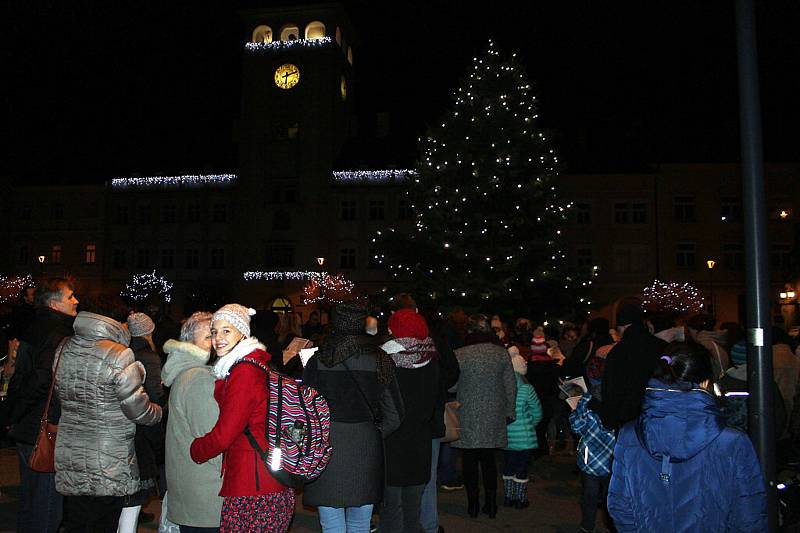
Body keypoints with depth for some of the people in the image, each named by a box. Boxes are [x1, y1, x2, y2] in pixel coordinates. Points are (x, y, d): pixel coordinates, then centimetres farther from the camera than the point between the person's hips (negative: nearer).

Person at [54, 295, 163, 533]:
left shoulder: (65, 349, 3)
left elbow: (59, 394, 14)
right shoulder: (118, 355, -17)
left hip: (68, 459, 6)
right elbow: (138, 410, -14)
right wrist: (159, 411, 4)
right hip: (107, 466, -6)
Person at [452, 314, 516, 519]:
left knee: (470, 460, 10)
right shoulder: (502, 353, -4)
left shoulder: (459, 355, -12)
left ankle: (473, 504, 19)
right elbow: (511, 386, 2)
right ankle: (491, 503, 20)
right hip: (493, 418, 3)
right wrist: (509, 412, 13)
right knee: (488, 460, 15)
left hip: (468, 419, -2)